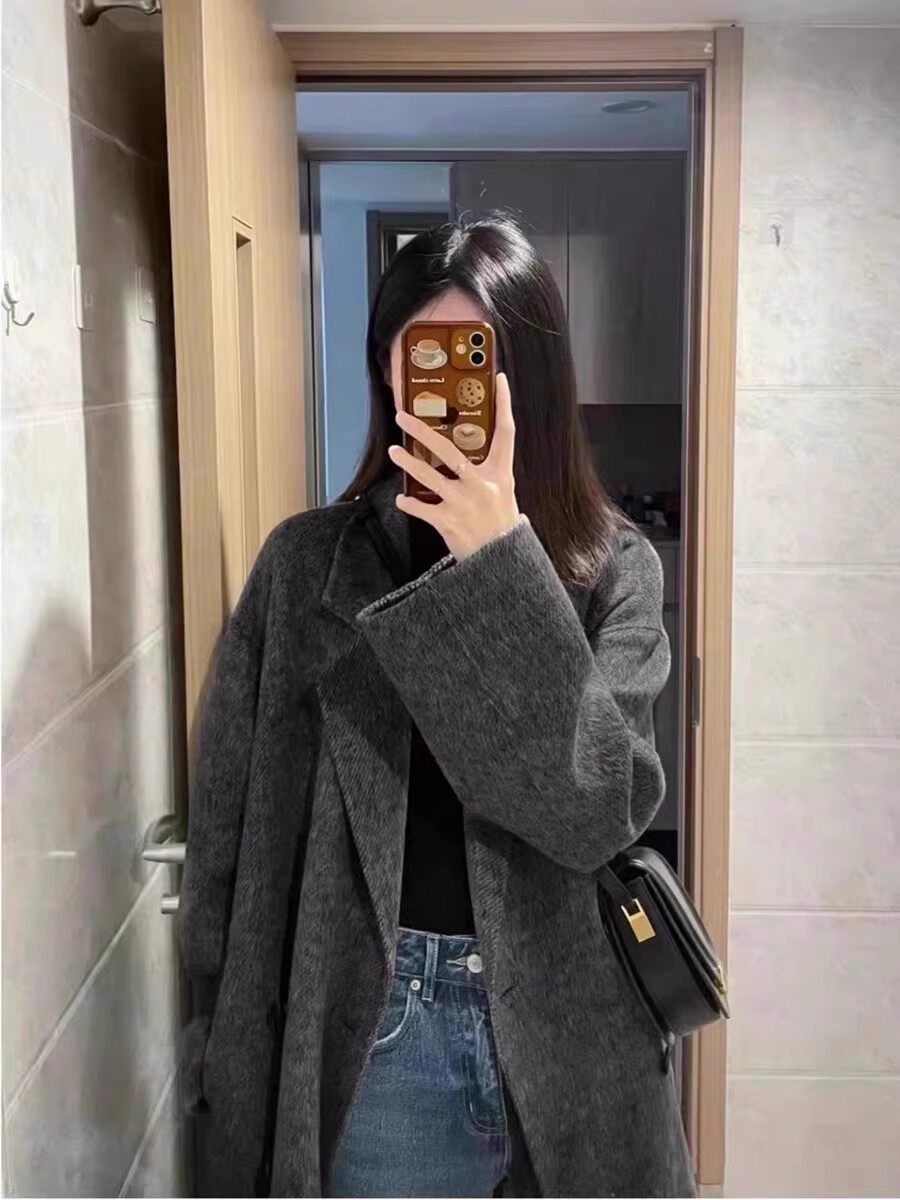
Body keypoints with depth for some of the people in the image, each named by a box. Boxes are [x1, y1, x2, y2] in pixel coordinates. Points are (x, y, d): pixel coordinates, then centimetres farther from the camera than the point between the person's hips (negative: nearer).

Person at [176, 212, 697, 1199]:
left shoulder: (615, 568, -5)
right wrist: (232, 1057, 0)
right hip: (374, 1026, 0)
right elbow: (229, 828, -1)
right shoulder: (306, 562, -5)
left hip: (565, 1027, 1)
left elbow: (594, 807, -18)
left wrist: (499, 563, -24)